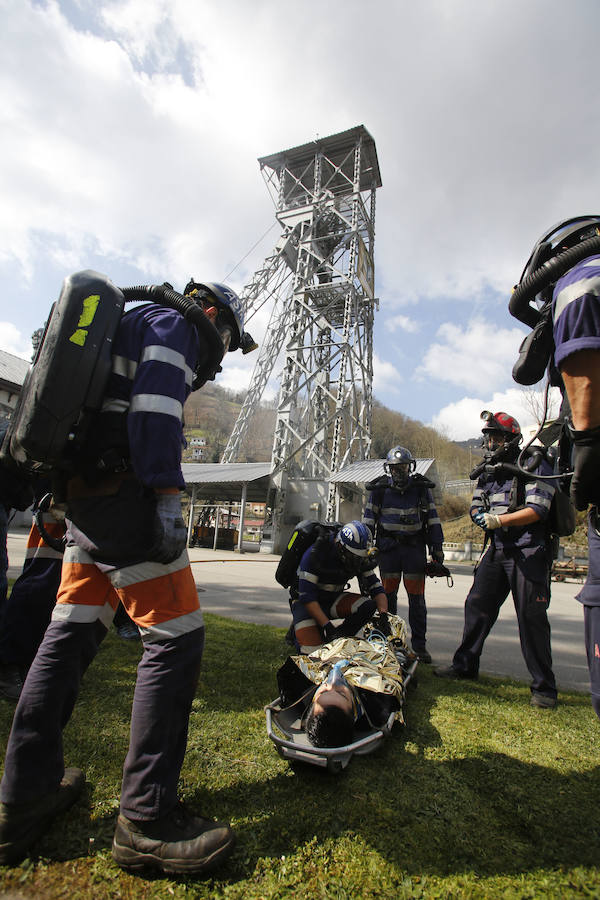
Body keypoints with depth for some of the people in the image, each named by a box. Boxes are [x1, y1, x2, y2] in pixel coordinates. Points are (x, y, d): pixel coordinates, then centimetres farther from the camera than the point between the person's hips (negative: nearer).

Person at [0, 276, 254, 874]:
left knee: (71, 633, 12)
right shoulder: (173, 325, 2)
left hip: (80, 493, 11)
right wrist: (168, 500, -21)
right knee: (176, 636, -7)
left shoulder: (130, 325, 31)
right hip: (121, 494, -10)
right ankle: (146, 819, 2)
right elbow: (155, 411, -16)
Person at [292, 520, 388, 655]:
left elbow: (376, 588, -5)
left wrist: (384, 615, -23)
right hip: (307, 603, -4)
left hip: (334, 598, 5)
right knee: (312, 652, -25)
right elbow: (307, 596, -28)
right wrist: (327, 626, -34)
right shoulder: (315, 554, -27)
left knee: (369, 606, -23)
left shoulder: (360, 558, -11)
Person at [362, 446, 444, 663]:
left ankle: (419, 644, 13)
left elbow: (433, 519, 9)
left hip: (415, 547, 0)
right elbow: (369, 519, 8)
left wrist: (437, 547, 5)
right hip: (388, 547, 0)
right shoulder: (379, 489, 4)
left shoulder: (422, 488, 5)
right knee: (388, 594, 5)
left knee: (416, 597, 2)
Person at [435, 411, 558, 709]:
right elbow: (476, 506, 15)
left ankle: (544, 686, 14)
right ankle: (465, 664, 25)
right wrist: (481, 516, -8)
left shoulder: (534, 467, -8)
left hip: (529, 552, -6)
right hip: (497, 550, 7)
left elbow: (537, 510, -18)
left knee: (531, 617, -3)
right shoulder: (488, 472, 13)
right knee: (477, 605, 10)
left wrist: (497, 519, -23)